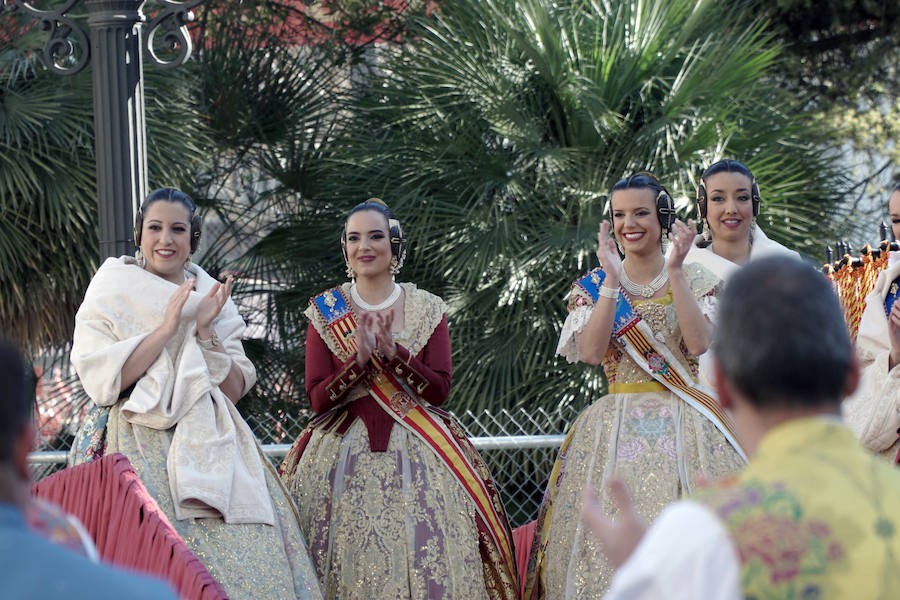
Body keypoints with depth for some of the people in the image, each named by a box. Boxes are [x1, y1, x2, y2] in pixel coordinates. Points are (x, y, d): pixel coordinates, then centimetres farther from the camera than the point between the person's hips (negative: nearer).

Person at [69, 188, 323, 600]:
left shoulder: (213, 298, 14)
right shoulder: (110, 292, 4)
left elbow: (234, 390, 8)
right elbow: (100, 380, -9)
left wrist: (206, 332, -7)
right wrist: (167, 328, -11)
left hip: (209, 442, 3)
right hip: (137, 439, -3)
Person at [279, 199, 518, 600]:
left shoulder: (427, 309, 6)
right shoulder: (325, 311, 5)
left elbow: (439, 389, -2)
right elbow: (317, 399, -1)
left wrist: (394, 350, -15)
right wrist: (360, 357, -16)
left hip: (416, 448, 0)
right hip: (344, 453, 0)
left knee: (424, 560, -8)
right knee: (349, 559, -7)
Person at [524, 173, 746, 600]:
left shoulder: (695, 279, 7)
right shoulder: (594, 286, 8)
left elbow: (698, 343, -11)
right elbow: (591, 352, -8)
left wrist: (674, 271, -13)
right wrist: (613, 280, -11)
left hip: (685, 423, -1)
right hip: (616, 427, 1)